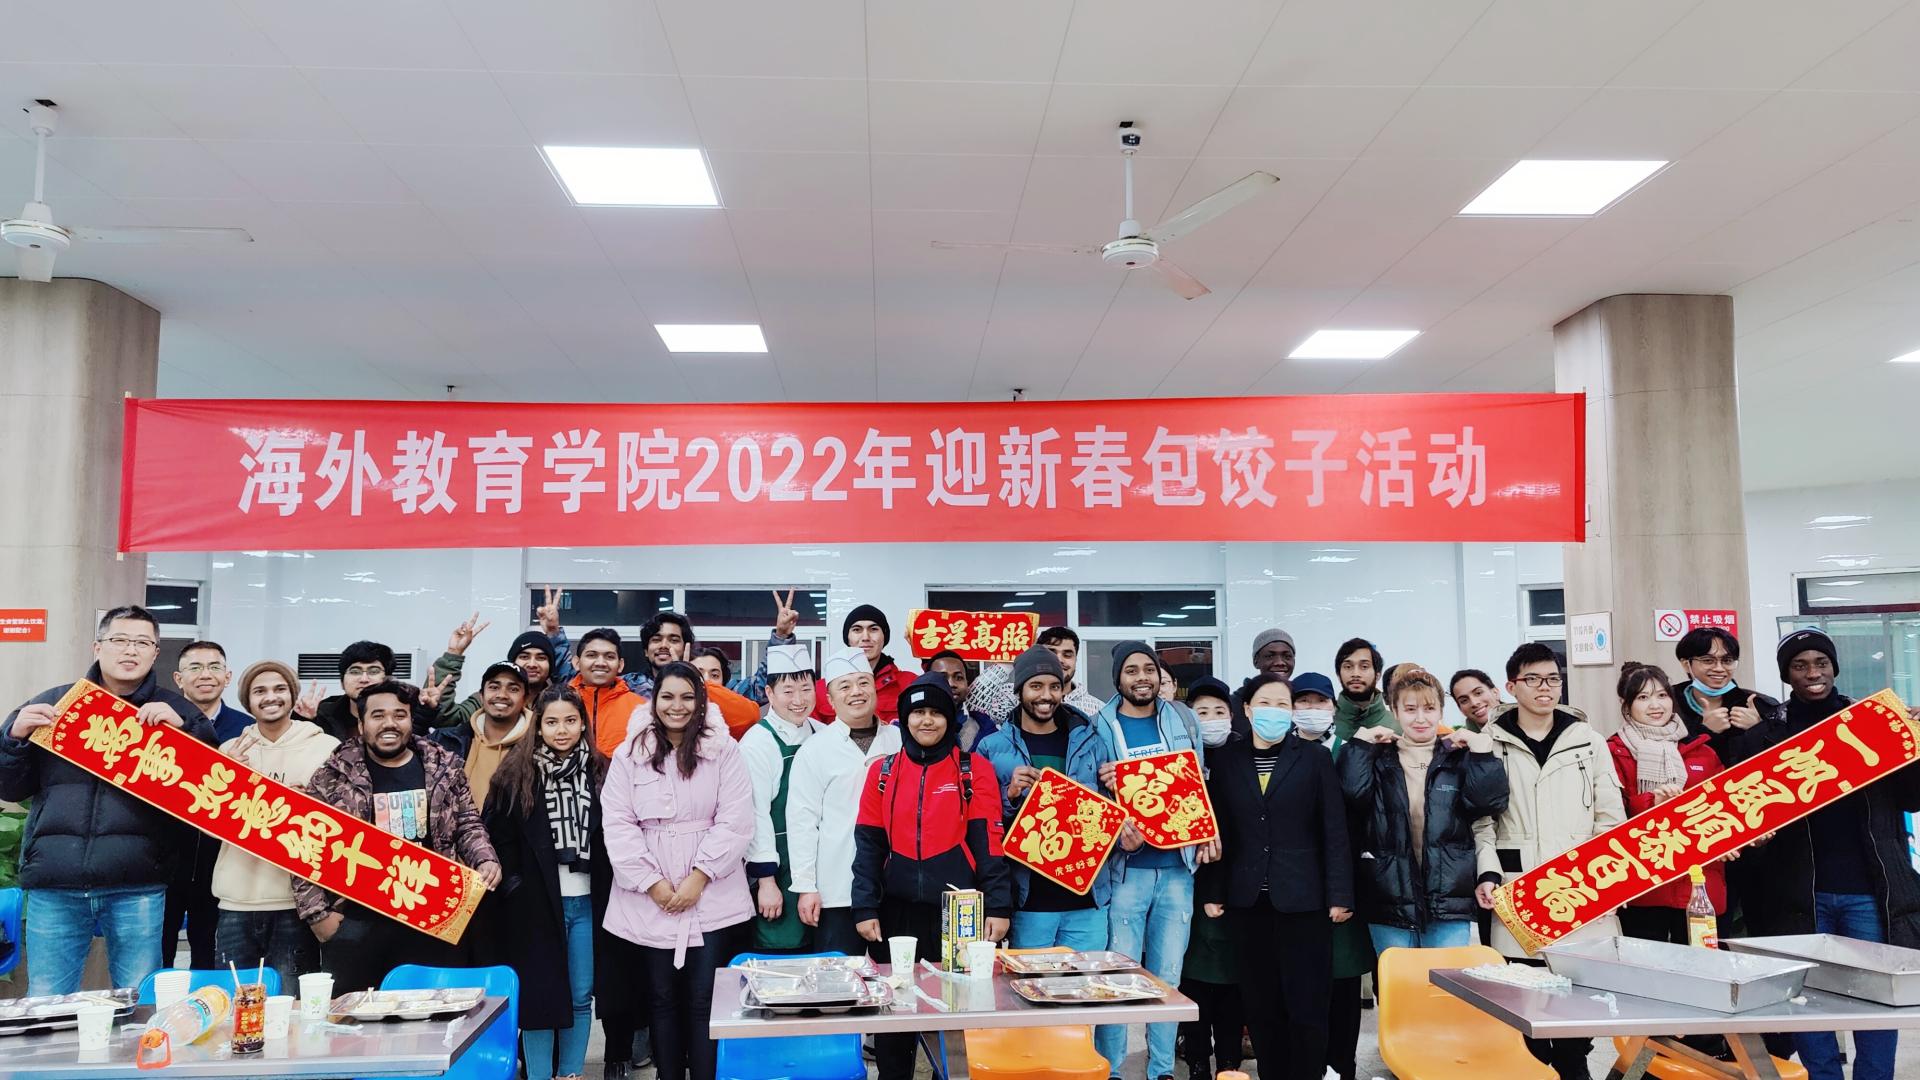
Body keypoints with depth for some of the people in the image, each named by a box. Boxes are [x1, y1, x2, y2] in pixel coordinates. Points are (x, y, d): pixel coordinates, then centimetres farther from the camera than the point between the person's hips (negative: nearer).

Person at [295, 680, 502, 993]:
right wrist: (317, 913, -4)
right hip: (354, 924, -1)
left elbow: (468, 824, 12)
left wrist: (485, 860, -7)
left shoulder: (443, 768, 5)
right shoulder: (333, 775, -1)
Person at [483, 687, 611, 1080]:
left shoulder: (600, 771, 3)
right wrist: (512, 883, -8)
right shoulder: (517, 772, -3)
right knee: (538, 995, 4)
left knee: (581, 996, 9)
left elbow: (611, 837, 8)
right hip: (535, 901, -2)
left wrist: (606, 891, 2)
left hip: (586, 901, 2)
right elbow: (498, 832, -2)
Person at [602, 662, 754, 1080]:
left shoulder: (724, 751, 1)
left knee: (706, 1001, -1)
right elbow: (618, 826, -1)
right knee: (663, 1000, 9)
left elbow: (735, 822, -5)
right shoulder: (629, 754, 6)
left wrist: (698, 878, -11)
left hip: (713, 900, -1)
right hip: (651, 903, 2)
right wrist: (652, 882, -9)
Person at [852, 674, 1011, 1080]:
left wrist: (997, 905, -9)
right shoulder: (883, 771, 6)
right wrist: (865, 907, -3)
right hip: (896, 911, 2)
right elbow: (869, 845, 5)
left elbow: (988, 842, -3)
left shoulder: (975, 769, 0)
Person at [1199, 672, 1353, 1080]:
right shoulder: (1225, 759, 7)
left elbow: (1334, 831, -1)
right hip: (1248, 900, 2)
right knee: (1261, 1004, 8)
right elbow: (1215, 831, 6)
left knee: (1306, 1004, 1)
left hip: (1302, 898, -2)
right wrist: (1211, 892, 2)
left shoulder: (1315, 758, 2)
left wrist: (1340, 894, -7)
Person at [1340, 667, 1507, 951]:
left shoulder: (1459, 758, 7)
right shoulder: (1378, 760, 6)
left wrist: (1482, 753, -11)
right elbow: (1352, 792, -13)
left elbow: (1489, 802, -8)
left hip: (1449, 903, 0)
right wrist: (1361, 743, -9)